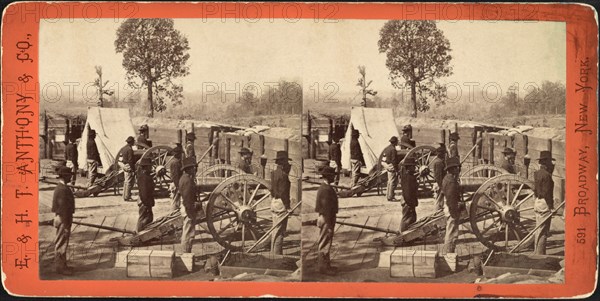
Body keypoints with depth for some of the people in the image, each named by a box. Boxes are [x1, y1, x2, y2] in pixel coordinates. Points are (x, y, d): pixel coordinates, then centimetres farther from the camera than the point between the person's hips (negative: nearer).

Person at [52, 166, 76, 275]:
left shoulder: (60, 187, 10)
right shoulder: (63, 189, -22)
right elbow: (63, 209, -23)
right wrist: (66, 226, -21)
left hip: (61, 218, 10)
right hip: (63, 220, -10)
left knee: (61, 244, 17)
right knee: (61, 244, -2)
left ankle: (60, 265, 26)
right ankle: (60, 267, 6)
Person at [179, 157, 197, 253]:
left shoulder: (184, 178, 12)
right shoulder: (187, 180, -21)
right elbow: (187, 197, -25)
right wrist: (191, 211, -23)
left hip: (187, 208, 11)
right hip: (189, 209, -11)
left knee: (186, 232, 19)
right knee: (189, 233, -4)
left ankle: (186, 252, 28)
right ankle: (187, 253, 1)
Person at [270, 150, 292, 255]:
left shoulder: (274, 173, 11)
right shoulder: (283, 174, -17)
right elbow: (283, 192, -20)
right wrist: (287, 206, -16)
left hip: (274, 201, 9)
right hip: (281, 203, -9)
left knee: (275, 230, 16)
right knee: (280, 231, -5)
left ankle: (273, 252, 23)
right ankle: (277, 253, -4)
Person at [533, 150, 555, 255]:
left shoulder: (537, 173, 11)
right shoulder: (546, 175, -16)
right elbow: (547, 192, -20)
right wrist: (551, 207, -15)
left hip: (537, 202, 9)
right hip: (545, 203, -9)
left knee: (538, 230, 16)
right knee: (543, 231, -5)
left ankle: (536, 252, 23)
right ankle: (540, 253, -4)